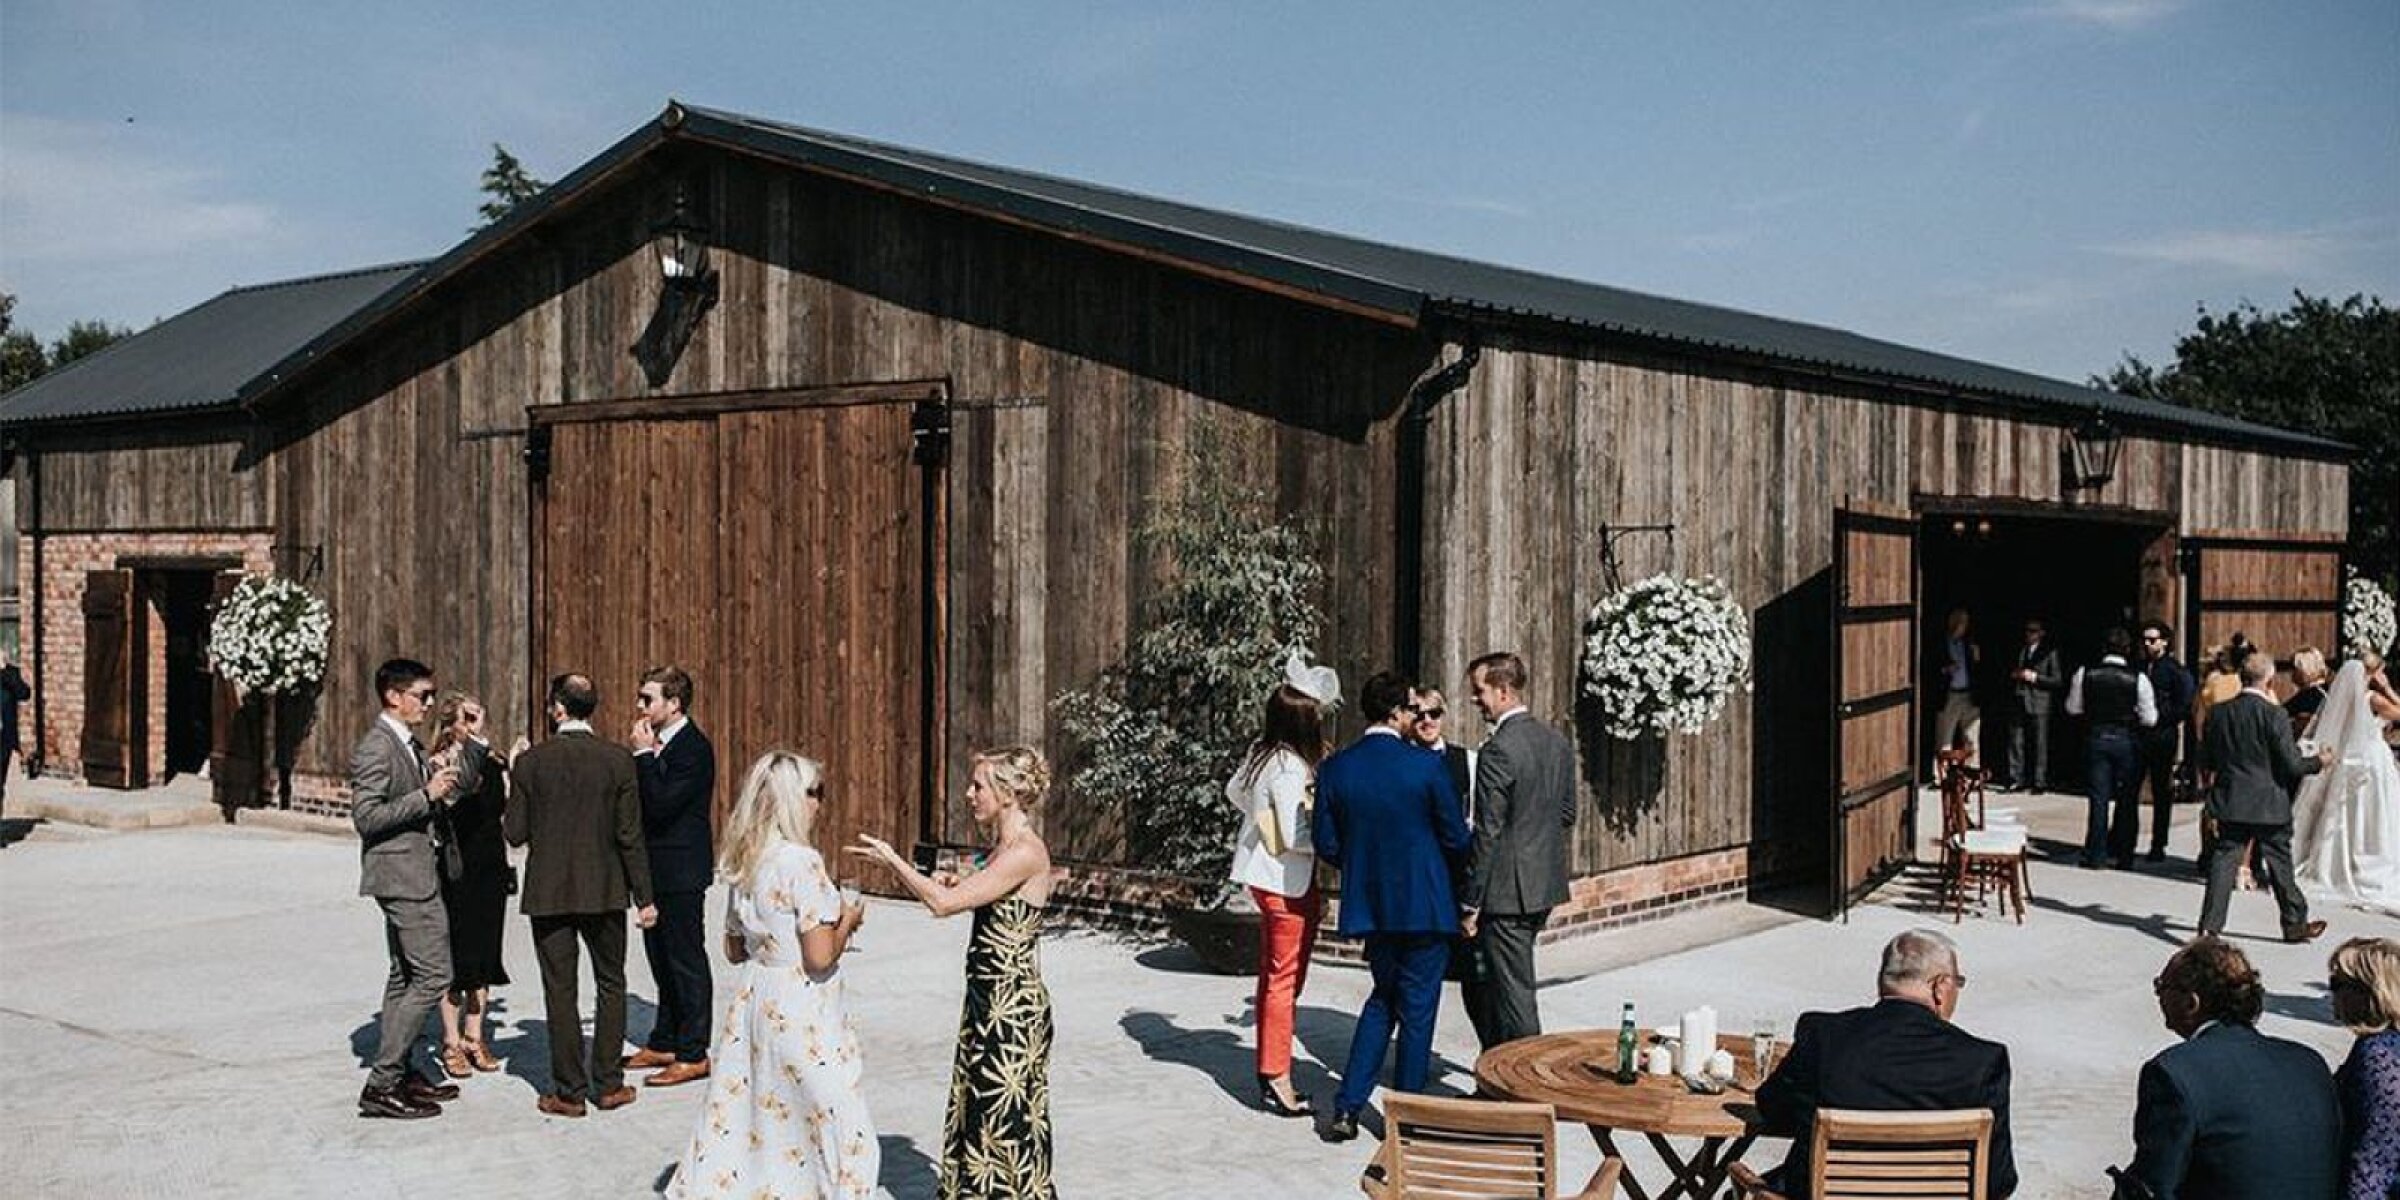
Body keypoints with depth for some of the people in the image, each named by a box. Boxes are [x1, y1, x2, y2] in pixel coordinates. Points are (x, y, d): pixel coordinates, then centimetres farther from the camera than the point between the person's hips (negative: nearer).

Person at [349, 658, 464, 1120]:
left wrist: (442, 788, 11)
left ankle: (398, 1073, 24)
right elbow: (366, 817, -21)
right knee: (433, 975, -12)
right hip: (400, 873, -11)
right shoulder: (375, 747, -16)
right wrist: (427, 795, -22)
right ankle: (381, 1085, -9)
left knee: (406, 976, 16)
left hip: (414, 870, 11)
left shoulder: (410, 743, 15)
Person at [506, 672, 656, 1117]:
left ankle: (569, 1091, 10)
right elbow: (630, 835, -6)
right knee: (611, 985, 14)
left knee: (560, 989, 6)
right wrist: (644, 897, 0)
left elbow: (514, 833, -4)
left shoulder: (530, 762, -7)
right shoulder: (618, 761, -7)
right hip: (604, 892, 1)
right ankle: (608, 1084, 16)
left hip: (548, 892, 0)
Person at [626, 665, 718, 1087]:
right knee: (662, 960, 17)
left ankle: (693, 1055, 4)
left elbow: (661, 805, -25)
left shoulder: (693, 748, -17)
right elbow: (646, 803, 13)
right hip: (658, 870, 10)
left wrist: (643, 754, -20)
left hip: (681, 872, -10)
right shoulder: (659, 744, 12)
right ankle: (664, 1044, 27)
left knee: (686, 961, -2)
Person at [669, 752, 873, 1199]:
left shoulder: (742, 863, 6)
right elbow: (820, 957, -19)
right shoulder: (802, 861, -18)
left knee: (739, 1119, 14)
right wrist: (847, 921, -3)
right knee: (830, 1125, 3)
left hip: (753, 998, 8)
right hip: (801, 1010, -8)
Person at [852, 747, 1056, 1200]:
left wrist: (892, 859, -15)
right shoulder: (1004, 847, 10)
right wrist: (958, 885, 6)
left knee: (1004, 1117, 1)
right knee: (976, 1113, 16)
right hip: (988, 1002, 10)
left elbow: (943, 903, -24)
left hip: (1012, 1009, -10)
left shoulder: (1026, 852, -20)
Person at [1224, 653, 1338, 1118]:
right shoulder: (1290, 769, -24)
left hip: (1263, 873, 9)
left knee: (1273, 975, 17)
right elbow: (1296, 837, -25)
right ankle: (1276, 1080, 7)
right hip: (1285, 881, -9)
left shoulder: (1261, 751, 2)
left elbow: (1234, 791, 19)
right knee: (1284, 979, 0)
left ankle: (1269, 1069, 26)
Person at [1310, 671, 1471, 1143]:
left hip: (1368, 905, 4)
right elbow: (1456, 839, -7)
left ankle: (1347, 1109, 14)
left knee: (1382, 998, 20)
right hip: (1424, 904, -4)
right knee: (1417, 1010, 9)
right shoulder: (1426, 766, -13)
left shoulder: (1334, 769, -4)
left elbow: (1327, 846, 0)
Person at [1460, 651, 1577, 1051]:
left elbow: (1487, 833, -18)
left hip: (1507, 892, -9)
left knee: (1513, 993, 0)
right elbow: (1567, 815, 15)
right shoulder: (1558, 742, 8)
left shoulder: (1497, 751, -18)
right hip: (1545, 885, 9)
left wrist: (1470, 905, -13)